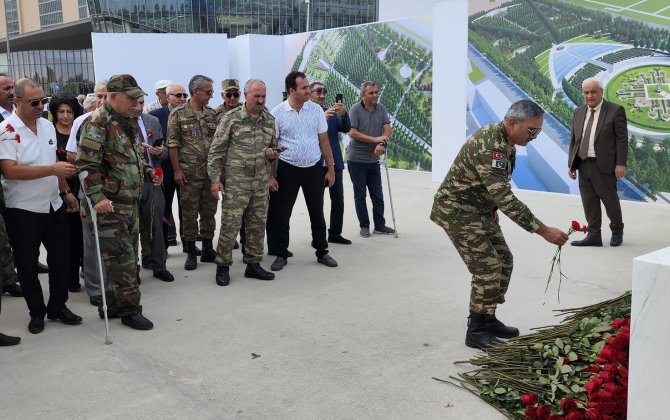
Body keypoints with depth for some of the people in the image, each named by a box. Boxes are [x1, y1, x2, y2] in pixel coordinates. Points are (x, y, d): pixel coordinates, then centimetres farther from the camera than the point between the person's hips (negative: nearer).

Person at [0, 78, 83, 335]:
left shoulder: (48, 126, 7)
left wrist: (65, 191, 15)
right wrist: (52, 169, -28)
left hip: (54, 205, 6)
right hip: (23, 210, -6)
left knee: (60, 258, 12)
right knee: (27, 265, 7)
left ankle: (58, 306, 27)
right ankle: (36, 312, 22)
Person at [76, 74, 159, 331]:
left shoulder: (126, 123, 16)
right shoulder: (97, 123, -13)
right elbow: (86, 164, -20)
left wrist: (148, 172, 11)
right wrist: (97, 197, -27)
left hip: (130, 203, 10)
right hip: (109, 205, -10)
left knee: (127, 257, 14)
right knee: (122, 258, -6)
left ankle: (112, 306, 25)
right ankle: (130, 310, 5)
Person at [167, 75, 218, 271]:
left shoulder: (212, 114, 8)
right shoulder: (178, 114, -5)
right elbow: (173, 144, -5)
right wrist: (177, 170, -9)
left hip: (211, 172, 4)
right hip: (189, 173, -4)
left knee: (209, 212, 10)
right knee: (189, 214, 3)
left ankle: (208, 250, 21)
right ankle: (191, 253, 12)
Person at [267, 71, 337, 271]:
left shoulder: (316, 110, 1)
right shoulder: (277, 113, -6)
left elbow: (324, 141, 6)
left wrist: (331, 169, 5)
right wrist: (271, 152, -26)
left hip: (314, 168, 2)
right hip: (288, 169, -2)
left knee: (317, 212, 11)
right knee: (281, 213, 4)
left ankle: (322, 252, 24)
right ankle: (281, 254, 19)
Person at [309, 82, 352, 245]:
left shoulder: (332, 112, 9)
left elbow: (346, 129, -2)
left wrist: (344, 114, -20)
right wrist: (322, 117, -32)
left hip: (334, 163, 5)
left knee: (338, 200, 8)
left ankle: (335, 233, 19)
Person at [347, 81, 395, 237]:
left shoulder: (381, 108, 3)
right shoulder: (355, 109, -9)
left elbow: (388, 128, -4)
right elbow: (352, 133, -16)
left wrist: (382, 143, -23)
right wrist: (375, 139, -20)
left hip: (373, 159, 4)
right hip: (357, 159, -4)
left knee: (377, 194, 9)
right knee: (360, 194, 5)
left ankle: (380, 225, 19)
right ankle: (364, 226, 15)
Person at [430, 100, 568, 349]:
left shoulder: (505, 141, 3)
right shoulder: (489, 145, -29)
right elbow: (506, 199, -34)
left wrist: (492, 209, 18)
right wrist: (543, 230, -33)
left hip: (479, 209, 10)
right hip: (457, 210, -10)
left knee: (503, 261, 10)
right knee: (487, 268, -11)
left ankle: (488, 320, 21)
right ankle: (476, 331, 2)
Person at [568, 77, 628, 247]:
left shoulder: (615, 110, -4)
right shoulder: (579, 112, 11)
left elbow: (622, 139, -7)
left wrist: (620, 164, -13)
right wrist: (571, 164, 9)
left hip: (604, 165, -5)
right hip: (583, 164, 5)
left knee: (609, 199, 6)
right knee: (589, 202, 5)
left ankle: (617, 230, 27)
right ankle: (594, 235, 11)